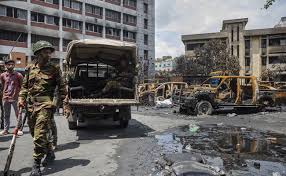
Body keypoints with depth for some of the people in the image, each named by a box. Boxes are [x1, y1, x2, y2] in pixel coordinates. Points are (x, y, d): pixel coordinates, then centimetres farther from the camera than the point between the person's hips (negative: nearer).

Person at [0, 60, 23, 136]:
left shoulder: (18, 75, -4)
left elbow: (21, 86, 2)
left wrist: (17, 93, 0)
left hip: (15, 98, -3)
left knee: (18, 114, 2)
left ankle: (19, 129, 9)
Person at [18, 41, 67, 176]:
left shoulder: (54, 69, 0)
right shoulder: (30, 68, 12)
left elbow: (61, 87, 1)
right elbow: (25, 85, 18)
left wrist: (65, 102, -5)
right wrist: (21, 98, 3)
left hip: (46, 104, -6)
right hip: (31, 104, 6)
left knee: (39, 134, -12)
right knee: (35, 133, 16)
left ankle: (36, 165, -1)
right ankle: (50, 152, 36)